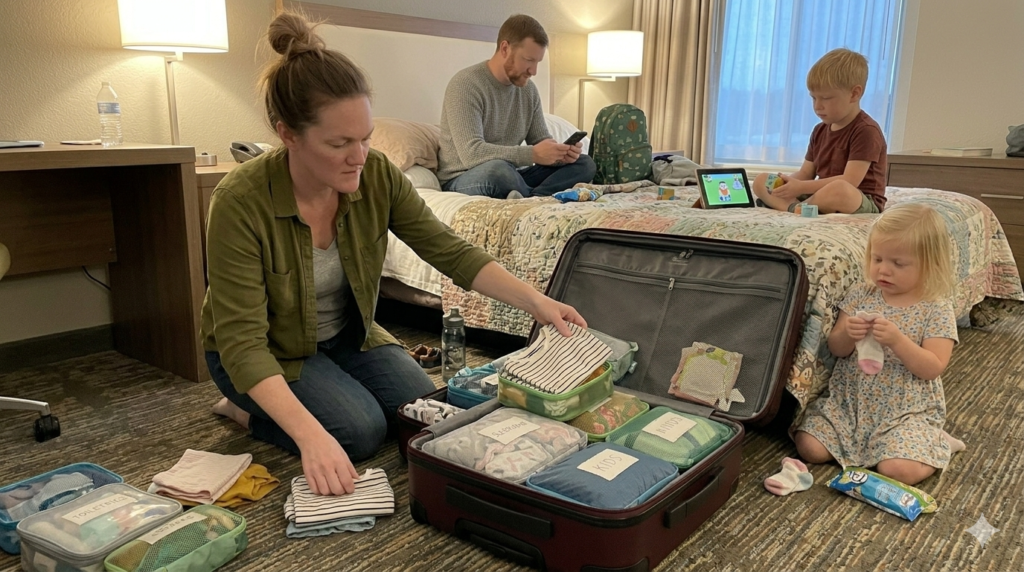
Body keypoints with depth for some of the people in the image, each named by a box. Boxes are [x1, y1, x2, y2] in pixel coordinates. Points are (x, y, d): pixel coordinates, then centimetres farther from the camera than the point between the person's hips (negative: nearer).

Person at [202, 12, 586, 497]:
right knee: (362, 430, -23)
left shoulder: (377, 176, -19)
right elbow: (243, 343, -33)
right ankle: (245, 409, 4)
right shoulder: (240, 202, -32)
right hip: (268, 354, -5)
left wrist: (534, 300, -26)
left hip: (346, 336, 5)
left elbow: (450, 251, -14)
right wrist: (310, 434, -44)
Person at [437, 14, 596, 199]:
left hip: (510, 177, 8)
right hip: (463, 181, -7)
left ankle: (529, 199, -28)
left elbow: (541, 141, 10)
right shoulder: (465, 85, -16)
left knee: (585, 164, -6)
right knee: (498, 169, -41)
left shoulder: (528, 89, 6)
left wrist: (560, 153, -15)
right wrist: (532, 155, -33)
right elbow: (471, 153, -28)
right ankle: (543, 198, -18)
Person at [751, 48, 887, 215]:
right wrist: (786, 182, -12)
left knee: (840, 190, -44)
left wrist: (802, 187, -24)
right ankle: (794, 207, -27)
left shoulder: (866, 130, -13)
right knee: (761, 181, -1)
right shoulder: (820, 131, 12)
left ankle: (796, 207, -18)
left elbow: (849, 182, -22)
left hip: (863, 203, -7)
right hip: (822, 196, 8)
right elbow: (805, 174, 11)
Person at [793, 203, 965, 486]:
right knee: (809, 447, -11)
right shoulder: (861, 294, 0)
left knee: (898, 470, -24)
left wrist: (896, 340, -29)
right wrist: (847, 335, -22)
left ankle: (935, 443, 8)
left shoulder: (936, 309, -7)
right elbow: (835, 349, 2)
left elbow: (932, 368, -14)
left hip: (906, 410, -3)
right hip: (849, 400, 4)